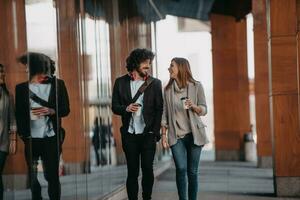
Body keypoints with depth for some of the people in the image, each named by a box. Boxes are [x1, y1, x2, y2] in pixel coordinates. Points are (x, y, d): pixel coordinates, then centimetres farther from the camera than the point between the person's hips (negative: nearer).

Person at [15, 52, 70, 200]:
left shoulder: (57, 84, 5)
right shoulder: (21, 88, 6)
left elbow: (65, 109, 6)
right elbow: (18, 113, 4)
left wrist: (51, 111, -13)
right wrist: (21, 134, -9)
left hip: (51, 138, 0)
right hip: (31, 139, 0)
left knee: (52, 175, 2)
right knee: (32, 177, 3)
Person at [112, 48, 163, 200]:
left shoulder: (155, 83, 2)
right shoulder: (121, 82, 3)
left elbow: (159, 109, 0)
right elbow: (114, 107, 6)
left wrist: (155, 133, -7)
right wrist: (126, 108, -15)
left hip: (148, 135, -1)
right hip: (129, 135, 1)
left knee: (148, 169, 1)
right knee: (132, 171, 6)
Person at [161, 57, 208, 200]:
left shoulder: (196, 86, 0)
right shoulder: (168, 89, 7)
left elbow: (204, 110, 1)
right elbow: (164, 113, 8)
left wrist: (193, 106, -20)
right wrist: (164, 134, 2)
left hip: (194, 135, -1)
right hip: (176, 136, 1)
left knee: (192, 171, 1)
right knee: (181, 169, -13)